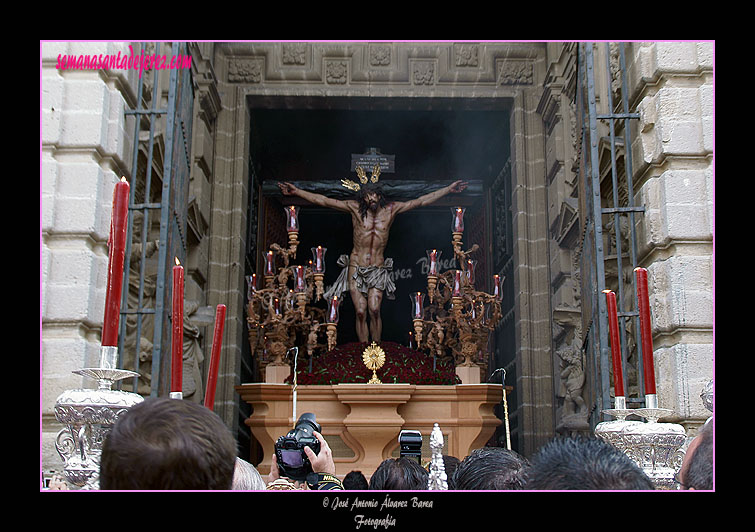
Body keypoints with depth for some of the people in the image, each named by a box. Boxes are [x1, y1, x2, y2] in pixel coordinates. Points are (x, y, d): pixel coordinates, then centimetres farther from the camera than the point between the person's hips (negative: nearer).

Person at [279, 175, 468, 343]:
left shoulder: (390, 209, 3)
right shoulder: (355, 208, 0)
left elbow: (420, 201, 8)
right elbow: (324, 201, -1)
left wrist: (449, 189, 9)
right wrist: (296, 191, -6)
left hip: (378, 269, 0)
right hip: (356, 268, 0)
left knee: (374, 310, -15)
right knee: (360, 312, -7)